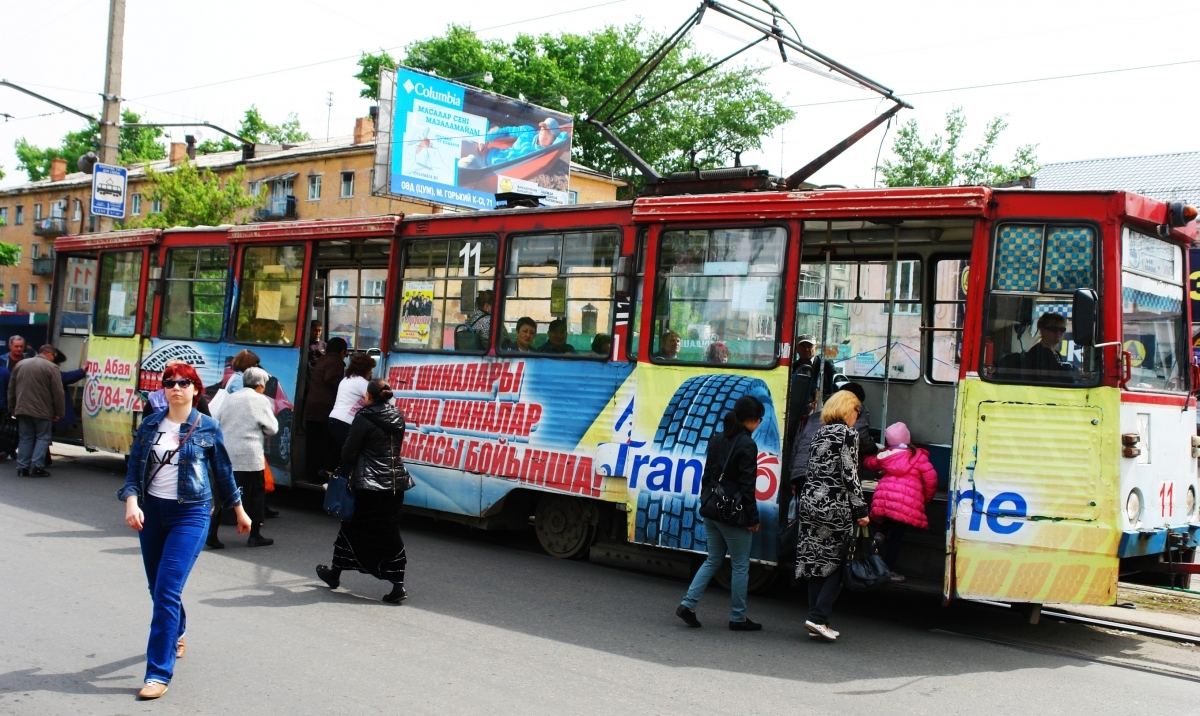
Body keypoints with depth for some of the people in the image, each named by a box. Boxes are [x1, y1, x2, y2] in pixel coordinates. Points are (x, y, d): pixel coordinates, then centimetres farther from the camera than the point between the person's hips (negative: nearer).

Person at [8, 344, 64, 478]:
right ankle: (37, 467, -6)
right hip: (42, 411, -5)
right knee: (42, 438, 3)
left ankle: (22, 467, 8)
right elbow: (58, 392, -11)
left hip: (22, 410, 5)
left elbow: (11, 389, 16)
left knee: (24, 438, 11)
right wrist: (59, 412, -3)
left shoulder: (20, 365, 11)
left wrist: (12, 408, 23)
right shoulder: (51, 367, -8)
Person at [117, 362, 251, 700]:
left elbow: (223, 472, 8)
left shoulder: (208, 428, -2)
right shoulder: (150, 425, 5)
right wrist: (131, 501, -16)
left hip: (190, 514, -4)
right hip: (151, 511, 4)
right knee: (158, 588, 16)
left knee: (167, 590, -13)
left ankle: (158, 673, -10)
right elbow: (134, 468, 2)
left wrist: (240, 510, 15)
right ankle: (176, 637, 46)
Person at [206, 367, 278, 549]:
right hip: (250, 457, -5)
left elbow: (219, 423, 16)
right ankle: (255, 535, 13)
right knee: (256, 494, 8)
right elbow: (272, 429, -2)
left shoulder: (230, 399, 14)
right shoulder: (260, 400, -3)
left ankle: (211, 532, -1)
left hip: (226, 455, 5)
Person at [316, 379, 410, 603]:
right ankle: (398, 586, 0)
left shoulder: (364, 418, -12)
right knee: (390, 533, 7)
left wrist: (345, 471, 11)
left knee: (352, 528, 12)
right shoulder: (398, 418, 5)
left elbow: (350, 451, -7)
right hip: (395, 483, 5)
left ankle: (335, 574, 29)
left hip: (368, 485, -5)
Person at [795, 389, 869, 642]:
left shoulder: (819, 433, 16)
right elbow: (849, 475, -12)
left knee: (815, 562, 9)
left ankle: (817, 620, 12)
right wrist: (860, 510, -9)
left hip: (810, 501, 7)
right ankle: (818, 617, -7)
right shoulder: (848, 434, -6)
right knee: (836, 564, 0)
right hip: (834, 506, -7)